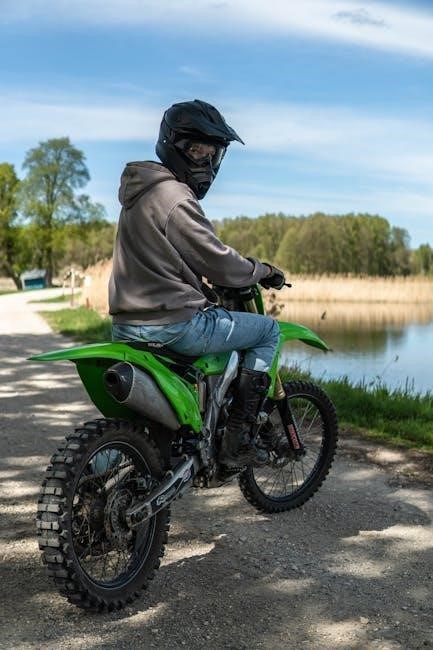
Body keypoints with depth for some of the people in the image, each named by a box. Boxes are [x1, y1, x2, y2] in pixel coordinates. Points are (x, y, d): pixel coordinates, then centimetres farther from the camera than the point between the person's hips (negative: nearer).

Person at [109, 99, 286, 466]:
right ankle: (237, 440, 2)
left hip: (127, 323, 10)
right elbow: (220, 264, -13)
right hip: (172, 324, -10)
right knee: (268, 329, 5)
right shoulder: (175, 196, -15)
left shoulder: (140, 192, 15)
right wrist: (264, 271, 3)